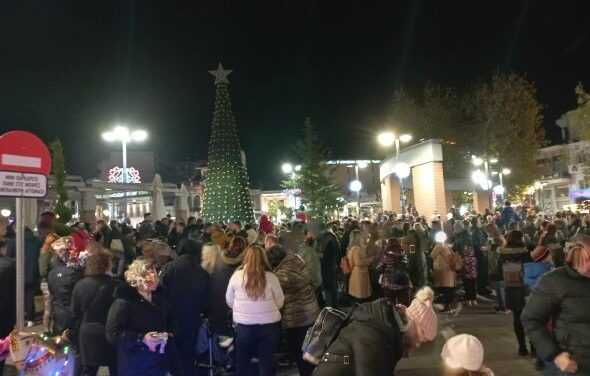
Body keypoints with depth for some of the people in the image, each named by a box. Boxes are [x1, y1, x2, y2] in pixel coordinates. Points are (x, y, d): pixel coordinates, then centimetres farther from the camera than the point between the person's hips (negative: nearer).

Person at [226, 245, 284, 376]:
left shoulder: (236, 275, -4)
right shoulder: (271, 277, -6)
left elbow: (229, 302, 7)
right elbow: (280, 302, 3)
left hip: (244, 325, 1)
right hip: (269, 325, 0)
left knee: (242, 363, 19)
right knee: (266, 363, 10)